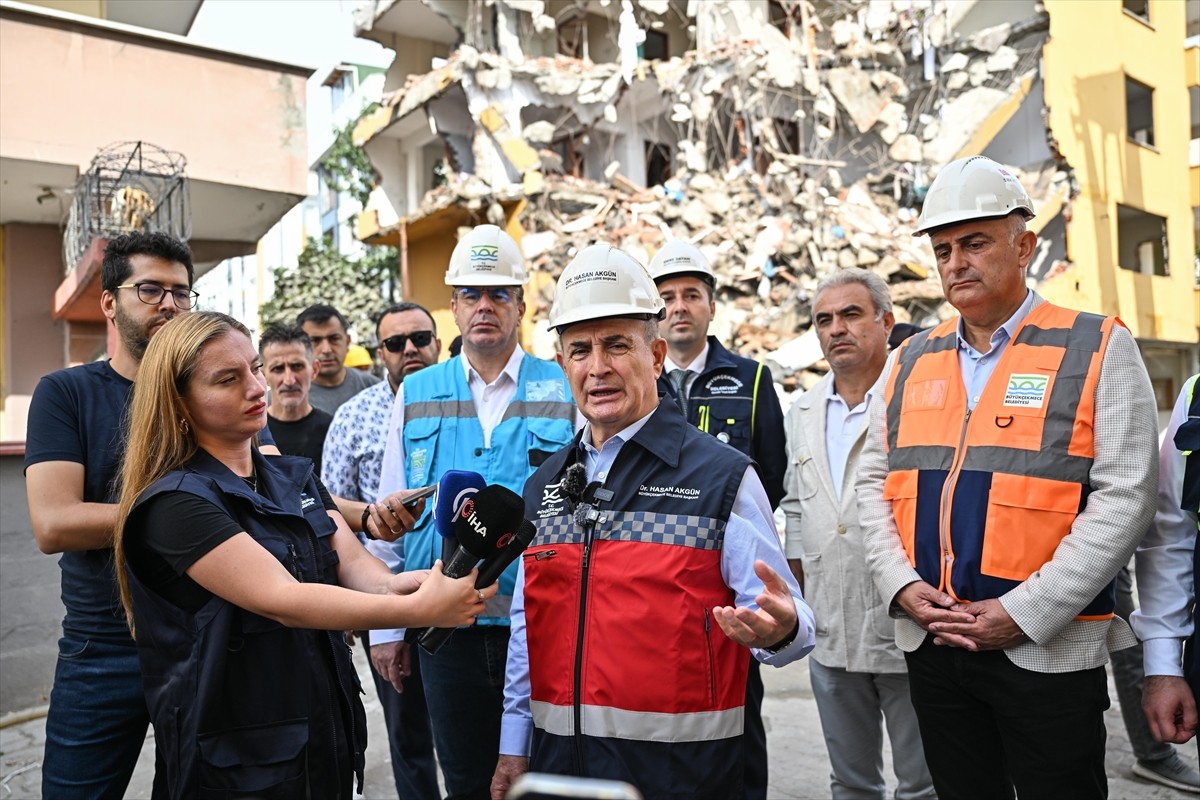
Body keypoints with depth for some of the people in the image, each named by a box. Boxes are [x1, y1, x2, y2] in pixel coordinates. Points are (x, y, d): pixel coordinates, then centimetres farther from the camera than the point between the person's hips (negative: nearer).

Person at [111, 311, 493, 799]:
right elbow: (282, 601, -27)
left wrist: (394, 587, -27)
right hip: (236, 760, -6)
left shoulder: (295, 478, 6)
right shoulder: (175, 502, -17)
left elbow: (352, 563, -5)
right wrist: (418, 610, -34)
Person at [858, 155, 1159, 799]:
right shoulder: (910, 361, 8)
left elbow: (1124, 497, -11)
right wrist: (902, 585, -5)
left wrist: (1025, 612, -16)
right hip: (930, 644, 4)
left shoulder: (1098, 350, -4)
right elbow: (874, 483, 9)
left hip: (1049, 647, -3)